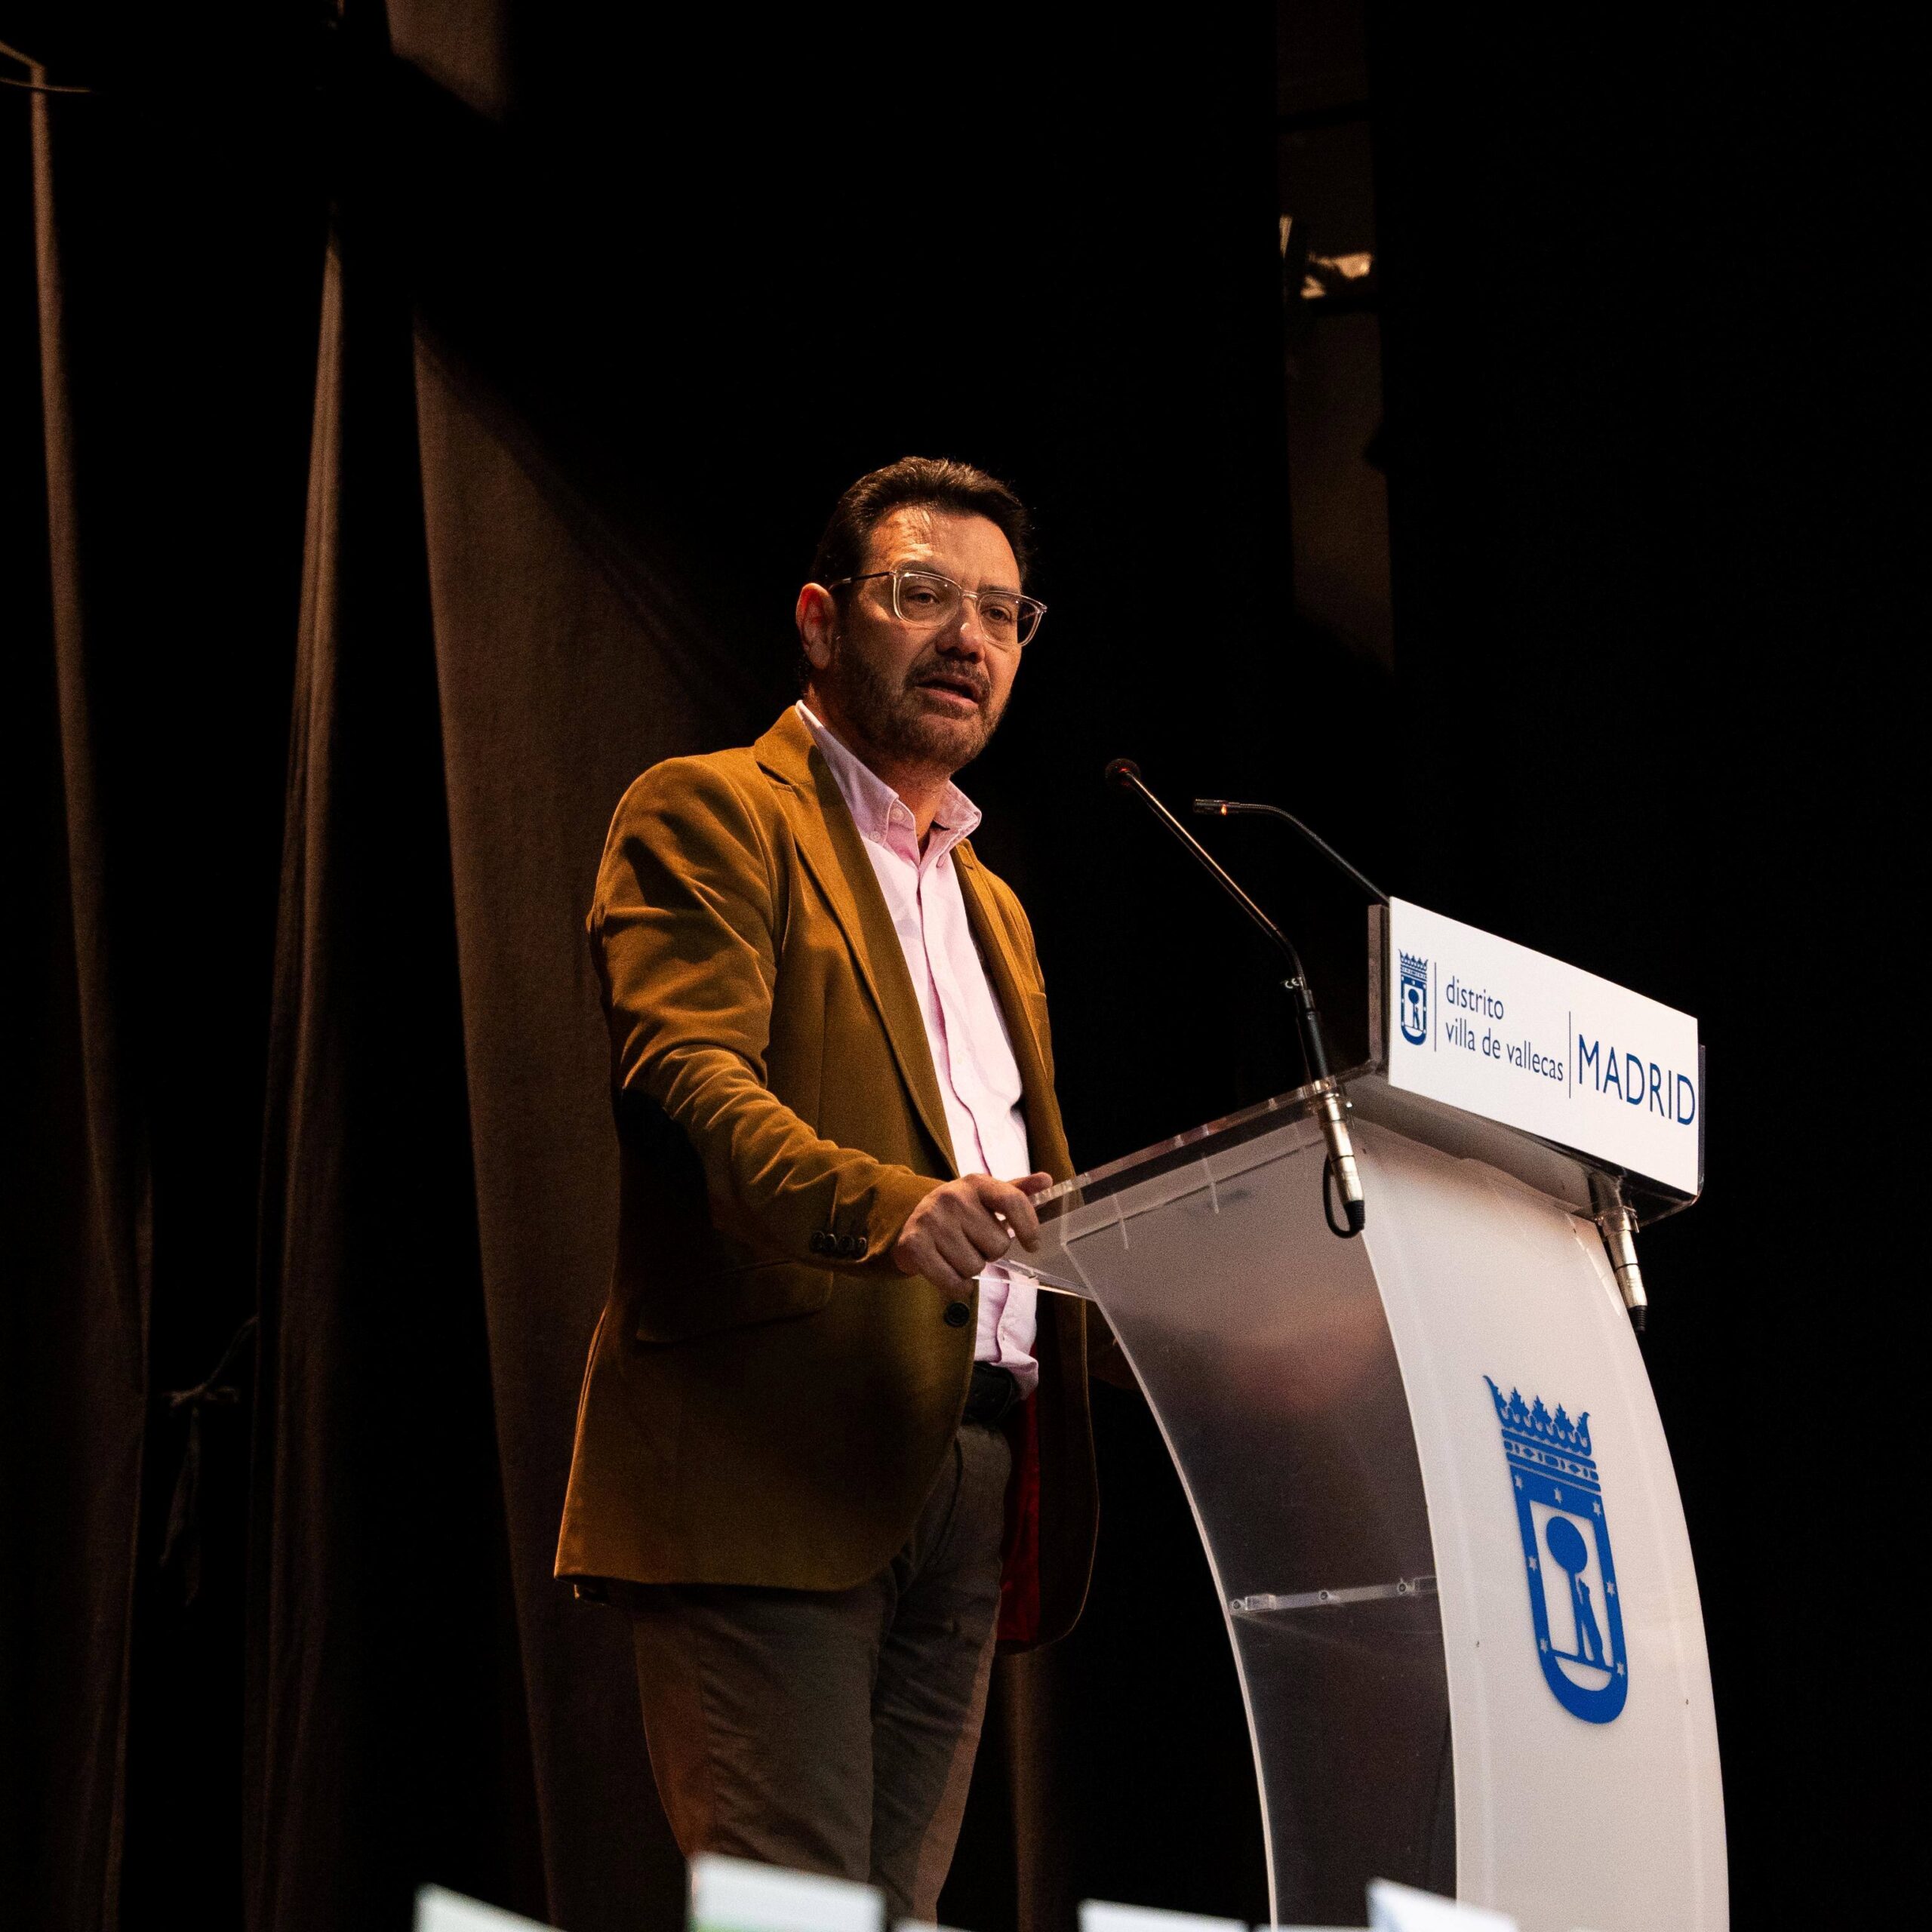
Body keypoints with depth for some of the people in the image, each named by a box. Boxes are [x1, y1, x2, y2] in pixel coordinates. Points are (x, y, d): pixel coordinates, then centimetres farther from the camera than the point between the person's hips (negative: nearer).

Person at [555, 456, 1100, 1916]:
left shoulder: (992, 907, 29)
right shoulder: (711, 816, 3)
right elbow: (686, 1077, -13)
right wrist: (885, 1204, -32)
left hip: (974, 1465, 8)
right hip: (780, 1463, -7)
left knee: (903, 1903, 3)